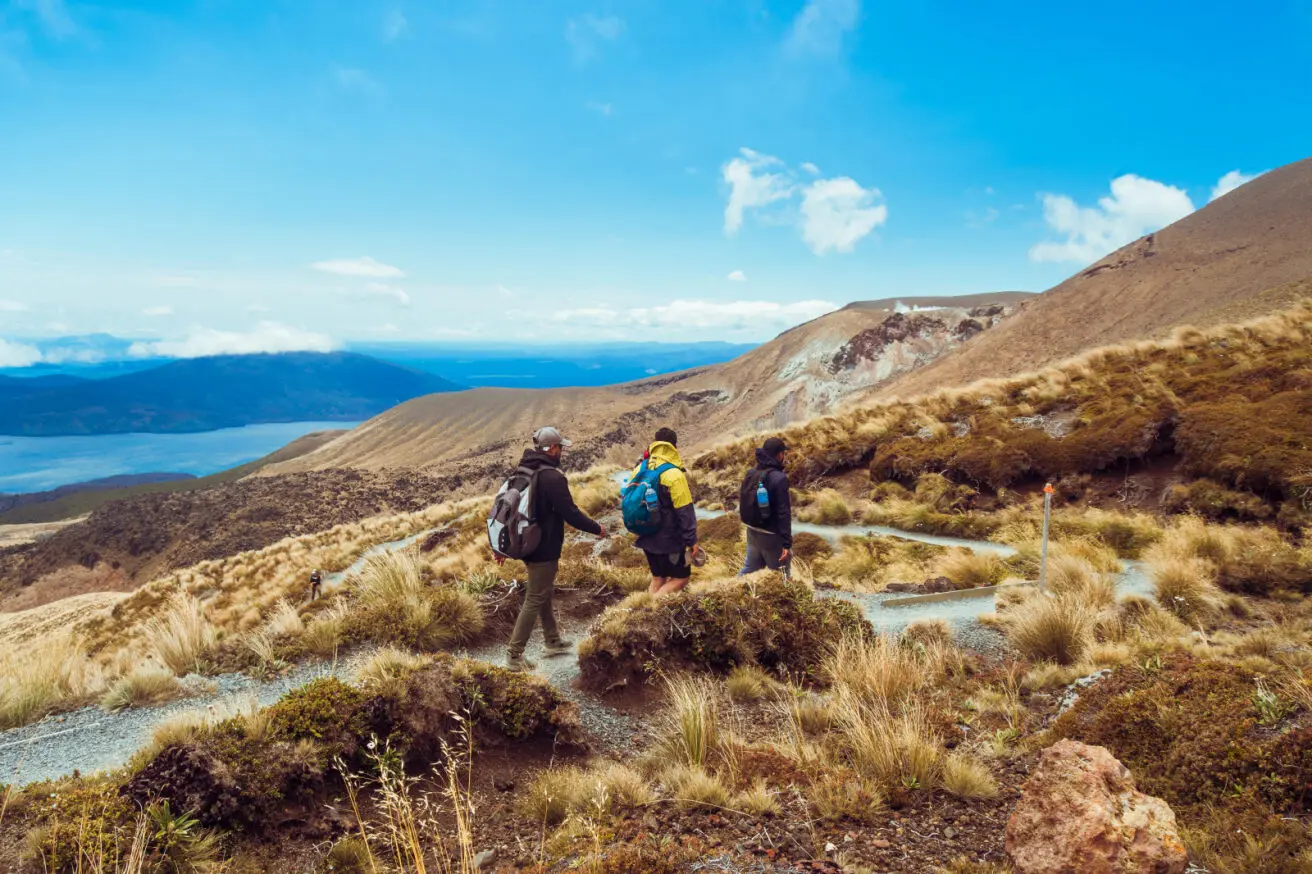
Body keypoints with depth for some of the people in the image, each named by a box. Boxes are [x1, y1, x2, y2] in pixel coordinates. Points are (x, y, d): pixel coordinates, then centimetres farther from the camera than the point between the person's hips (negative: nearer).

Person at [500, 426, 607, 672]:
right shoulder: (552, 477, -21)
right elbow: (570, 513, -21)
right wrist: (597, 528, -5)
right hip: (545, 550, -9)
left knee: (545, 593, 23)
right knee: (535, 600, -1)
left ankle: (553, 641, 36)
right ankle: (514, 655, 2)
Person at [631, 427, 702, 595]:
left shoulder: (639, 469, 1)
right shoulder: (674, 474, -20)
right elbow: (685, 512, -18)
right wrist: (692, 541, -11)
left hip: (647, 537, 7)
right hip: (670, 539, -7)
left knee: (658, 578, 19)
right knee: (681, 578, 7)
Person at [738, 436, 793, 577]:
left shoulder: (751, 473, 1)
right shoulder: (779, 478, -21)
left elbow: (742, 500, 11)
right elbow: (784, 513, -21)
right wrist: (787, 542, -19)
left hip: (752, 531, 7)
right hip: (771, 535, -7)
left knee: (750, 567, 21)